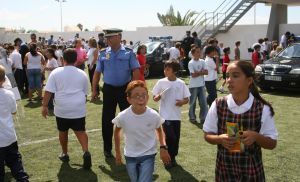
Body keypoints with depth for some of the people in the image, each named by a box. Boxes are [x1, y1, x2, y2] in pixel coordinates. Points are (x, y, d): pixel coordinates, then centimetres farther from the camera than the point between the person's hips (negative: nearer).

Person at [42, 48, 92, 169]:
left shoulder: (56, 72, -2)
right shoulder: (82, 74, 5)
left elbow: (48, 91, -5)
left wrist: (45, 106, 1)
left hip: (61, 109, -1)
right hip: (78, 109, 1)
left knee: (63, 132, 16)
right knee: (80, 131, 5)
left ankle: (64, 154, 28)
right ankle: (86, 152, -14)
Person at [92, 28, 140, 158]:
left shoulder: (128, 53, -5)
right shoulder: (103, 54, 2)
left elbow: (136, 71, -8)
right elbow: (97, 73, 5)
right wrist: (94, 90, 1)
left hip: (125, 89, -2)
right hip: (109, 89, 2)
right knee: (107, 119, 9)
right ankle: (107, 148, 25)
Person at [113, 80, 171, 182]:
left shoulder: (154, 115, -20)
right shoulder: (122, 116, -20)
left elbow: (159, 130, 3)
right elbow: (117, 132, 2)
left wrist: (163, 147, -9)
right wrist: (117, 152, 9)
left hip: (148, 155, -1)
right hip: (130, 156, 2)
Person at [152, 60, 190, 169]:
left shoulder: (181, 83, -1)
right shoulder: (161, 82, -3)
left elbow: (187, 99, 5)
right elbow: (155, 98, 2)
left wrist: (182, 102, -16)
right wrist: (160, 95, -19)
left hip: (176, 116, 2)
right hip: (165, 115, -2)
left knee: (176, 138, 10)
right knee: (170, 137, -10)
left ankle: (172, 158, 30)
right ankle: (169, 159, 11)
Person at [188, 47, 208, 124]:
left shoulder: (202, 61, 5)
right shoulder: (191, 63, -10)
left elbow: (206, 72, -1)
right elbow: (193, 75, -18)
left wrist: (198, 72, -15)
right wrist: (201, 72, -9)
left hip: (202, 85, 5)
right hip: (193, 86, -5)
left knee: (203, 103, 5)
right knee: (192, 103, 7)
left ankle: (203, 118, 14)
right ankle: (192, 117, 21)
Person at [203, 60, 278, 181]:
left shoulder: (263, 109, -12)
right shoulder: (218, 106, -8)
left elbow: (272, 143, -4)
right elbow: (207, 135, 1)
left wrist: (256, 136, -23)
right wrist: (220, 139, -19)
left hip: (252, 171, -1)